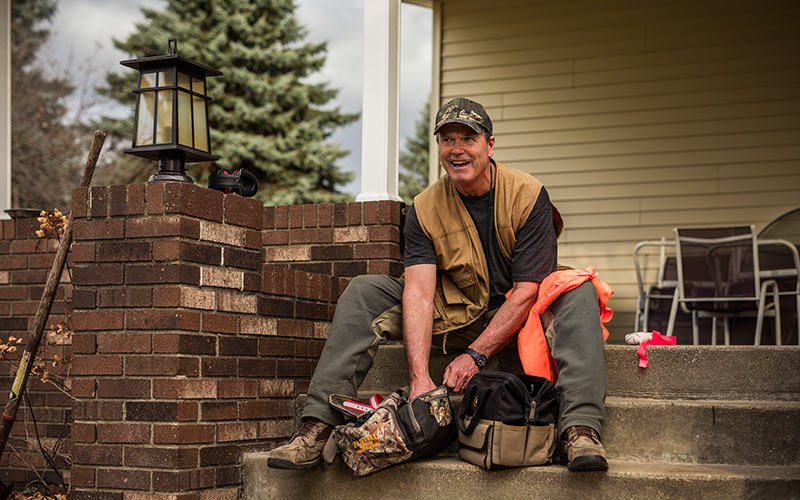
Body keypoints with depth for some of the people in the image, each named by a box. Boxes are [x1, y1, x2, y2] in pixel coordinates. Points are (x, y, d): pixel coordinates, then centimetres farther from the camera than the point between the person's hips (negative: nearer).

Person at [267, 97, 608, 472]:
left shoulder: (527, 195, -13)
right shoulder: (425, 209, -7)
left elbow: (527, 291, -17)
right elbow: (418, 292, -19)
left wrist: (475, 355, -25)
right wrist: (419, 375, -33)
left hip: (515, 319, -2)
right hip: (453, 318, 2)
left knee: (580, 293, -29)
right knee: (363, 292, -14)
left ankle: (579, 428, -44)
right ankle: (319, 424, -24)